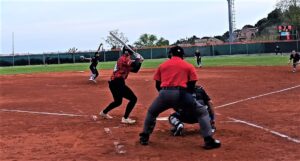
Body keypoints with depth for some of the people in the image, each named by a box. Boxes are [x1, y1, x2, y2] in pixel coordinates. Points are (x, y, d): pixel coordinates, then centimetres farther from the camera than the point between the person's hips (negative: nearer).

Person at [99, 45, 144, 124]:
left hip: (114, 83, 10)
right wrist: (137, 58, -4)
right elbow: (134, 64, -23)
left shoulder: (124, 60, 22)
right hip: (118, 83, -10)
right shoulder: (124, 59, -8)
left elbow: (135, 69, 21)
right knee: (133, 98, -8)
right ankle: (125, 118, -8)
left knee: (118, 101, 28)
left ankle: (104, 112, 41)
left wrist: (140, 61, 8)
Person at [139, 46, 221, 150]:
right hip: (181, 93, -2)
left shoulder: (162, 65, 21)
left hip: (164, 93, 2)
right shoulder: (189, 66, 16)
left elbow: (157, 85, 20)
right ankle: (209, 141, 4)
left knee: (151, 112, 30)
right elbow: (192, 85, 9)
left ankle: (144, 137, 30)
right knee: (202, 113, 14)